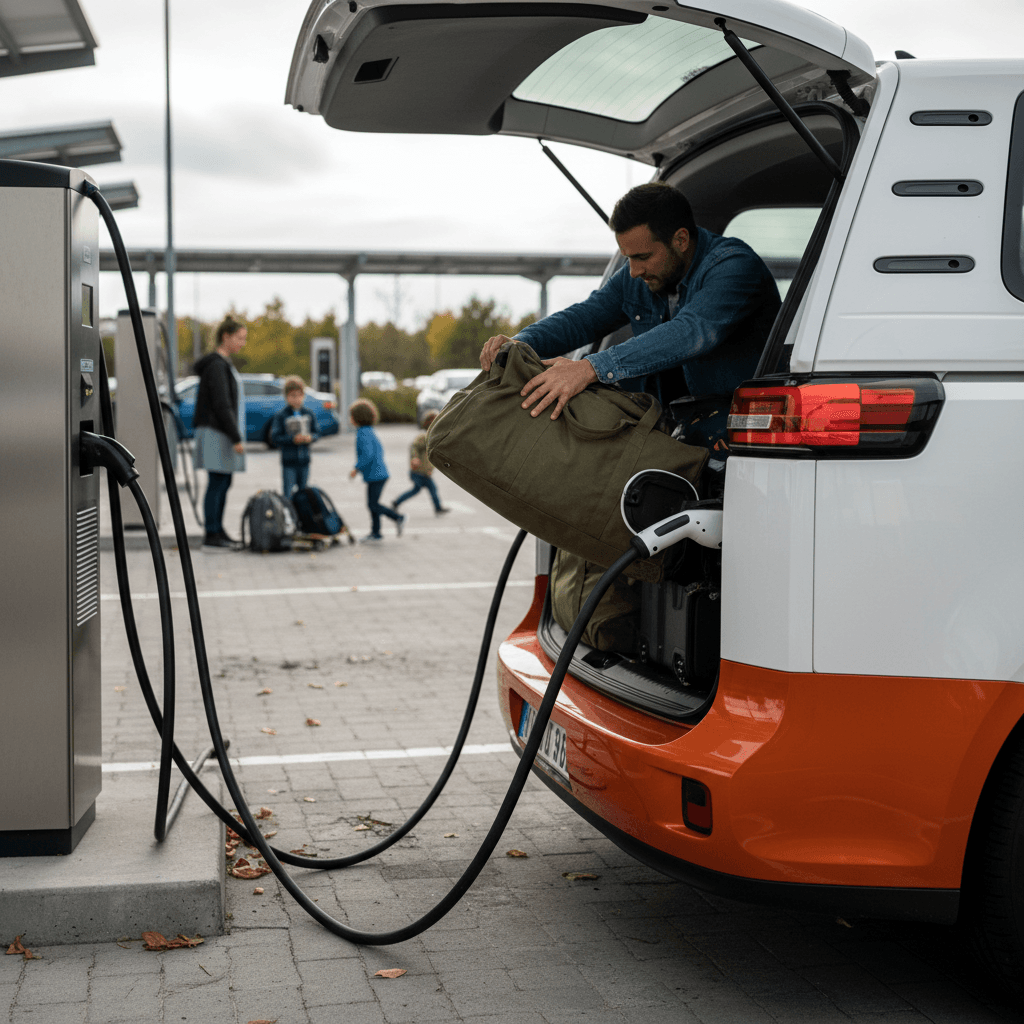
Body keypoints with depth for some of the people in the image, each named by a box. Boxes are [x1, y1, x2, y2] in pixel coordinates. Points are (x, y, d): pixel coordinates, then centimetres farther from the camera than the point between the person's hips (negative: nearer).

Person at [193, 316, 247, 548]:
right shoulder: (216, 366, -14)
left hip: (222, 433, 10)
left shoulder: (225, 364, 18)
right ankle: (211, 534, -4)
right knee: (217, 483, -8)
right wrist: (236, 438, -20)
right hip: (216, 433, -10)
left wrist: (235, 435, 21)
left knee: (224, 483, 12)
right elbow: (221, 405, -19)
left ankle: (218, 530, 17)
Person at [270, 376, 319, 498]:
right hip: (288, 461, -4)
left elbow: (316, 433, 12)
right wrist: (293, 439, -20)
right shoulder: (280, 415, -6)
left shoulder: (309, 414, 7)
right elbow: (275, 438, -10)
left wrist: (310, 437, -11)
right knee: (287, 493, -7)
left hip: (304, 460, 4)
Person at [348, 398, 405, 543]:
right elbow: (380, 449, 22)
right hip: (379, 472, 10)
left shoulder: (363, 433, -17)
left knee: (373, 504, -4)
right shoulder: (370, 431, 14)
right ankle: (375, 533, 15)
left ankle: (398, 517, 5)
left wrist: (357, 469, -16)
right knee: (372, 504, 12)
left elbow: (367, 454, -25)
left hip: (375, 475, -10)